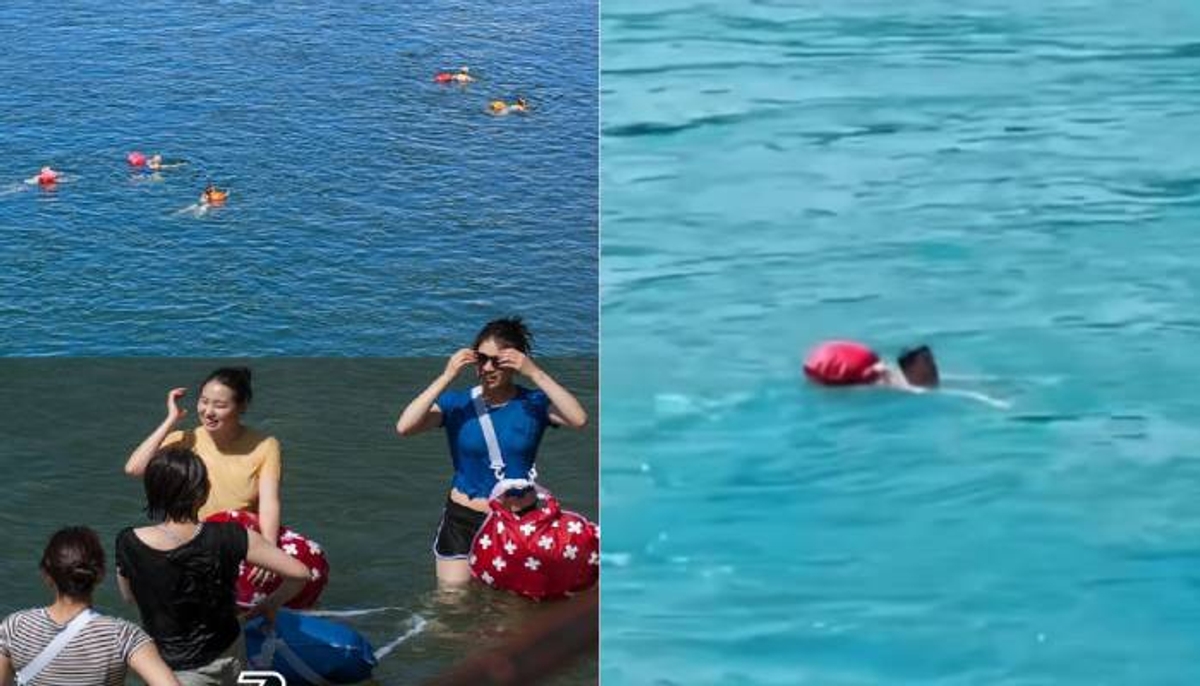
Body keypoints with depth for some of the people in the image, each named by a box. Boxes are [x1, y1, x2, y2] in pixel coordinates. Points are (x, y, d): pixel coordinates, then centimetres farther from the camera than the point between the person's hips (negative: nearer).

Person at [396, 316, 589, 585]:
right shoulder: (457, 403, -6)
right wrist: (446, 377, -23)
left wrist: (535, 374, -26)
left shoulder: (534, 404, -5)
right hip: (463, 522, 0)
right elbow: (404, 427, -20)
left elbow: (579, 419, -24)